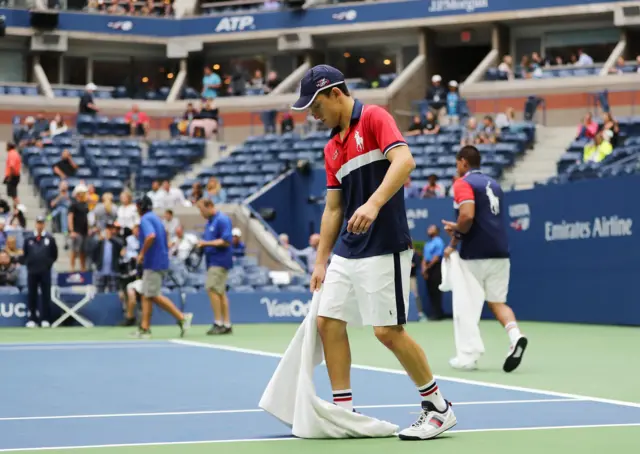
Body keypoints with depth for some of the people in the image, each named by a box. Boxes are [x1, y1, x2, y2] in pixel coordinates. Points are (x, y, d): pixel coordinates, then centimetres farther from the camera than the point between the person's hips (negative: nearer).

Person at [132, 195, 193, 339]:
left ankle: (182, 317, -7)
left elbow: (151, 236, -30)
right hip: (160, 261, 10)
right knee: (146, 295, 8)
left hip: (154, 263, -10)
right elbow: (164, 235, 26)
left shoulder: (145, 219, -12)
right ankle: (144, 328, 6)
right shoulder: (156, 218, 18)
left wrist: (142, 253, -20)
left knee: (155, 296, -7)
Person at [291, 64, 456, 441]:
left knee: (388, 331, -8)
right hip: (346, 252, 8)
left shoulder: (374, 118, -7)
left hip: (384, 249, -8)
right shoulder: (332, 148, 16)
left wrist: (374, 203, -36)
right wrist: (321, 261, 16)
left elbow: (404, 161, -23)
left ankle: (439, 408, 6)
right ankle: (344, 410, 9)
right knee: (328, 322, 3)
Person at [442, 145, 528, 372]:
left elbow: (467, 216, -21)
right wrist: (458, 228, 21)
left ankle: (469, 356, 11)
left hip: (475, 254, -6)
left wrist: (454, 241, -8)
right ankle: (515, 335, -18)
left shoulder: (463, 183, -6)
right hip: (500, 253, 6)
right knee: (497, 302, 9)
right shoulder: (493, 184, 17)